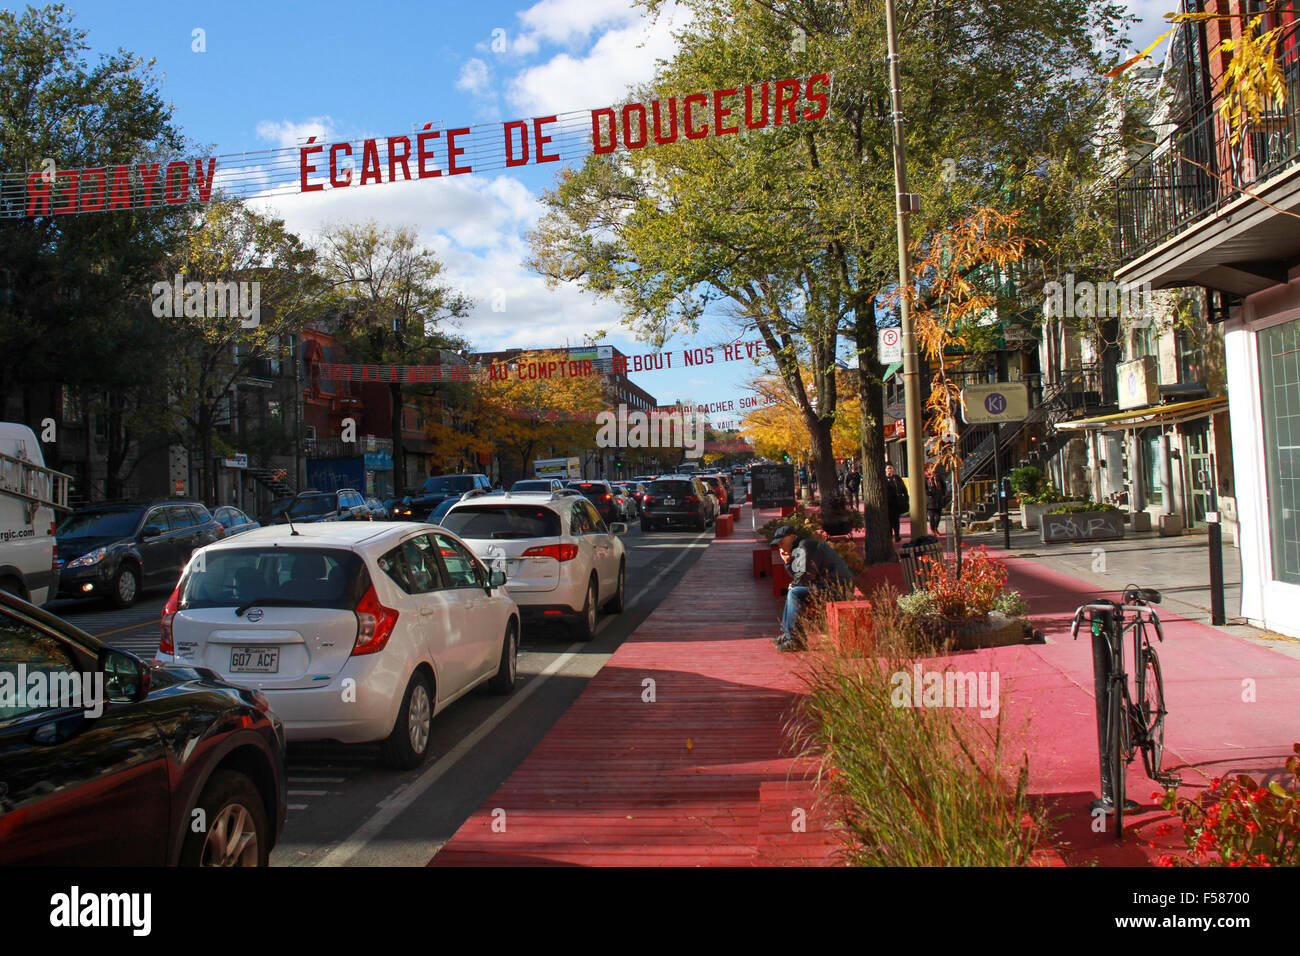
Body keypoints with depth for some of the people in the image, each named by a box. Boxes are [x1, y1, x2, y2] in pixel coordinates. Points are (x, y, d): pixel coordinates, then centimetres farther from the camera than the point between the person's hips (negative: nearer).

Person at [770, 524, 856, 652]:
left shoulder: (805, 546, -12)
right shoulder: (798, 549, 20)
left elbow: (806, 574, -20)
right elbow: (797, 576, 18)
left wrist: (794, 584, -3)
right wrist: (788, 563, 6)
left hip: (836, 586, -11)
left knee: (795, 593, -19)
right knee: (793, 592, 21)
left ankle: (796, 640, -16)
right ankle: (787, 633, 20)